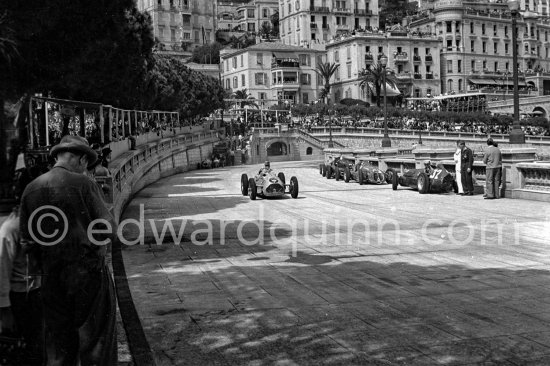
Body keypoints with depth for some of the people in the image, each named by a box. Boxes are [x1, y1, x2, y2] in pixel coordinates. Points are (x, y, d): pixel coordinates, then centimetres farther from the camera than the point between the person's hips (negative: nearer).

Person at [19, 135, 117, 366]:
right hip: (88, 271, -4)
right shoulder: (83, 183, -11)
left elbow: (27, 240, 3)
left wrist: (45, 263, 15)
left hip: (52, 277, 4)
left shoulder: (31, 189, 2)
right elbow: (108, 228, -11)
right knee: (96, 338, 7)